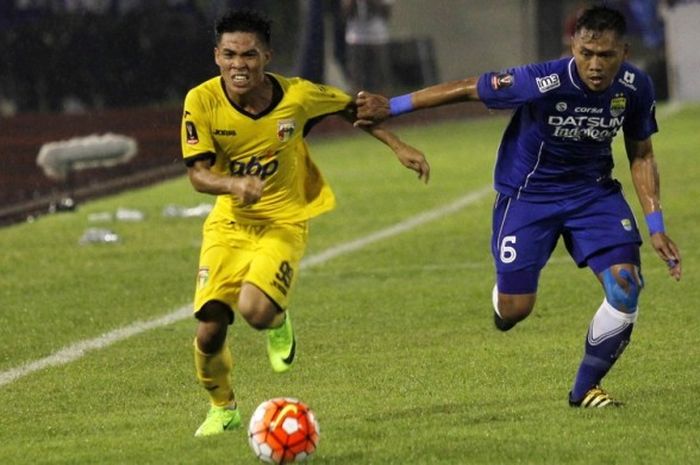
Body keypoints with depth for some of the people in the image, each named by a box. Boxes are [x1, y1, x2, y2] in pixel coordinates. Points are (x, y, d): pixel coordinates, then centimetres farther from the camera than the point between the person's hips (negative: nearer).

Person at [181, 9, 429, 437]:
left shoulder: (296, 96, -13)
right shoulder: (202, 102, -13)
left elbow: (350, 107, 7)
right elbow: (198, 174, -13)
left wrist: (399, 147, 8)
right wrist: (235, 184, -34)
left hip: (284, 222, -2)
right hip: (228, 224, 2)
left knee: (255, 310, -27)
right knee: (210, 328, -8)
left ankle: (278, 322, 13)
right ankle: (222, 409, 22)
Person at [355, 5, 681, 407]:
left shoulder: (636, 88, -17)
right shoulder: (543, 83, -31)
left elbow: (641, 155, 0)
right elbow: (467, 89, -20)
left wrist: (656, 227, -4)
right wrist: (391, 107, -14)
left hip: (594, 191, 3)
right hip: (528, 192, -3)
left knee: (626, 287, -14)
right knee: (515, 309, -7)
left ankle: (585, 388, 7)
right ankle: (504, 297, 35)